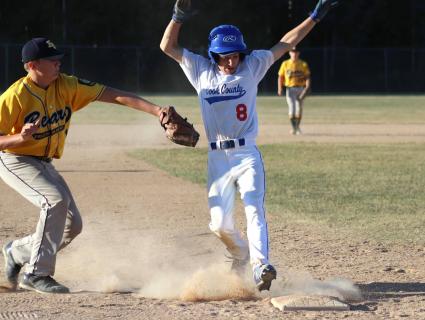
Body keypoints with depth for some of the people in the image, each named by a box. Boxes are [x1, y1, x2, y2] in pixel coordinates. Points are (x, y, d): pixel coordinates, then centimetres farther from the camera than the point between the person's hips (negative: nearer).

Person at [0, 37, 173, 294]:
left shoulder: (67, 86, -8)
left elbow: (114, 95, -13)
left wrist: (156, 110, -21)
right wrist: (21, 137, -40)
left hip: (44, 164, 7)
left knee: (73, 225, 3)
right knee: (56, 199, -28)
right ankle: (37, 274, -20)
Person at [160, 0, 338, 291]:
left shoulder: (252, 67, 5)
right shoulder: (202, 70, 7)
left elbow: (286, 44, 5)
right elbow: (167, 46, 6)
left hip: (247, 155, -2)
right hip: (217, 158, 2)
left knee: (254, 210, -19)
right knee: (220, 223, -1)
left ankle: (260, 265, -34)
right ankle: (241, 255, 28)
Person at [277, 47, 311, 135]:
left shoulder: (303, 64, 4)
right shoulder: (285, 64, 5)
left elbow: (307, 77, 0)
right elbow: (280, 76, 6)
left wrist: (308, 86, -16)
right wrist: (279, 89, -4)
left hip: (300, 88, 1)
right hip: (290, 89, -1)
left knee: (299, 109, 3)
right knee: (291, 108, -12)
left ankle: (297, 127, 17)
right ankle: (293, 128, -7)